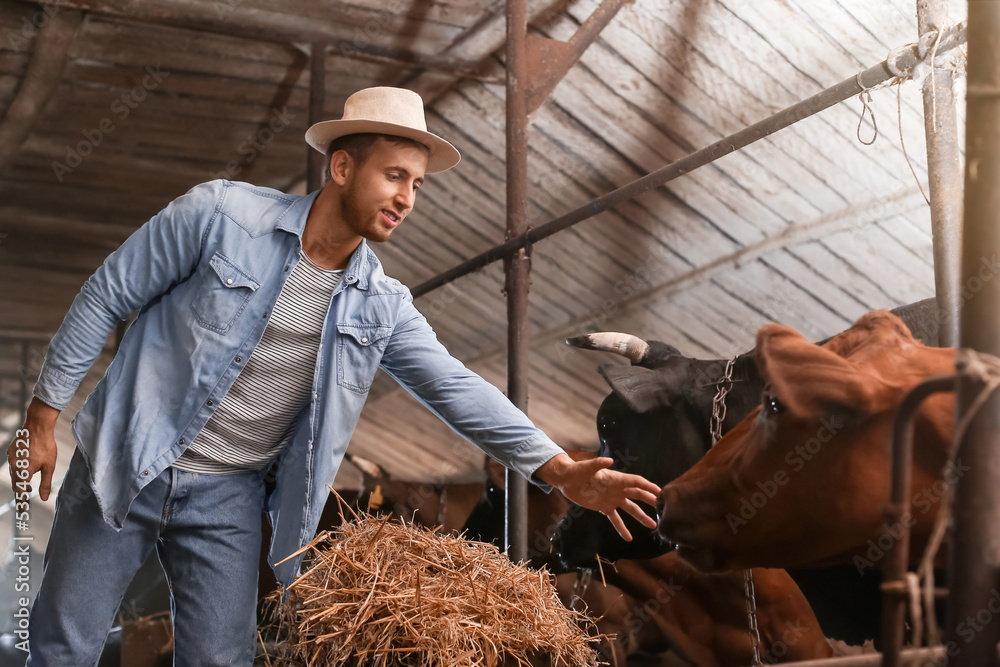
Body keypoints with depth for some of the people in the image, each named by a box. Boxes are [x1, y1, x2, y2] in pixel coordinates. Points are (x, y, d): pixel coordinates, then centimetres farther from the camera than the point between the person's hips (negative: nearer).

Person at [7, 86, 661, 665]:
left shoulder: (382, 306, 0)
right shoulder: (222, 213, -12)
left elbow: (458, 389, -2)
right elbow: (107, 296, -6)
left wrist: (563, 471, -12)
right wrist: (44, 415, -4)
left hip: (230, 498, 3)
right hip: (125, 466, -3)